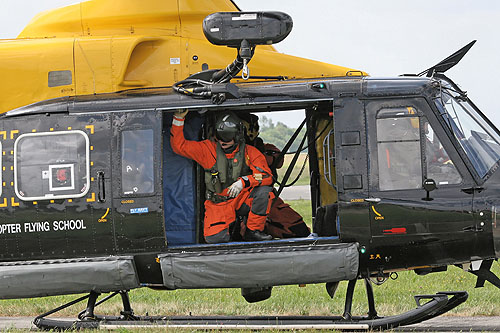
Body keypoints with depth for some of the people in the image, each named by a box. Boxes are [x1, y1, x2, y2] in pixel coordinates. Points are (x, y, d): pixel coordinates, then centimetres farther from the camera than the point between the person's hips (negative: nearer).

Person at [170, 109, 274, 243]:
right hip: (218, 203, 0)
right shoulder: (209, 149, -1)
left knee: (264, 190, -30)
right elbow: (179, 146, -2)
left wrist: (243, 181, -31)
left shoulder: (250, 152, -3)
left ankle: (253, 230, -9)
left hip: (242, 199, 0)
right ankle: (230, 224, 12)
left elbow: (267, 176, -14)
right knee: (214, 238, -26)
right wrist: (178, 119, -13)